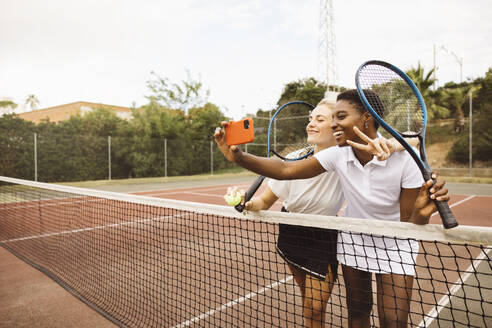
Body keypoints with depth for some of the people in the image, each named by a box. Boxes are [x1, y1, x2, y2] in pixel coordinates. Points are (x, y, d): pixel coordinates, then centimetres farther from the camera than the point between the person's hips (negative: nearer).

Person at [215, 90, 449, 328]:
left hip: (394, 243, -2)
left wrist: (421, 213, -43)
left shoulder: (405, 159, -26)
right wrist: (238, 157, -34)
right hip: (353, 238, 3)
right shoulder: (338, 154, -19)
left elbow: (408, 225, -20)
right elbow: (285, 170, -22)